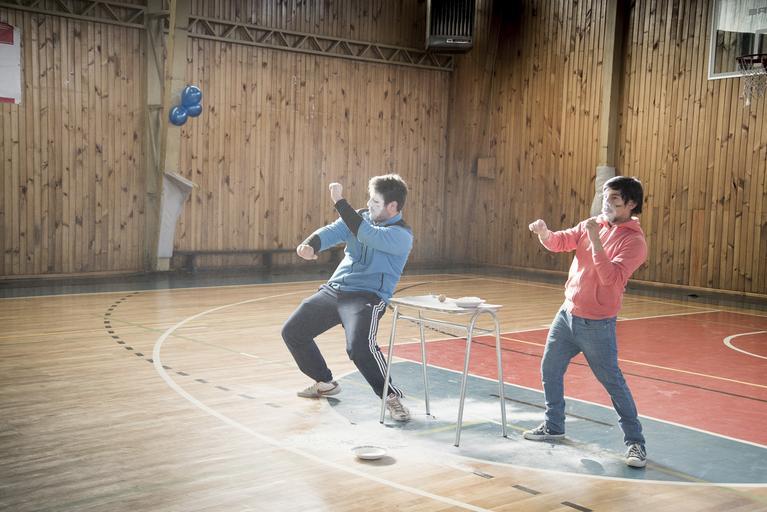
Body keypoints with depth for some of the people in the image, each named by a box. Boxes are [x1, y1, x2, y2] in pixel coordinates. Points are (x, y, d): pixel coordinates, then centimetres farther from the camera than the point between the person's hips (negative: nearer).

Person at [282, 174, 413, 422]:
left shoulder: (402, 235, -12)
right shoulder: (362, 217, 8)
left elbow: (367, 235, -28)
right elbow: (332, 231, -7)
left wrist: (340, 202, -25)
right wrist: (310, 244, -28)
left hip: (368, 297, -7)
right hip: (333, 289, 7)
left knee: (359, 346, -32)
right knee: (292, 332, 9)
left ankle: (391, 397, -10)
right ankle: (325, 383, 29)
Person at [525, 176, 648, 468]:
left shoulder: (634, 241, -16)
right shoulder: (592, 224, 5)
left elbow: (610, 278, -28)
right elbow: (560, 242, 4)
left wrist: (595, 240, -32)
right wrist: (544, 233, -17)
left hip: (596, 324, -7)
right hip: (567, 313, 7)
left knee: (613, 382, -2)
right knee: (550, 370, 15)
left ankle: (635, 442, 11)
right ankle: (553, 426, 33)